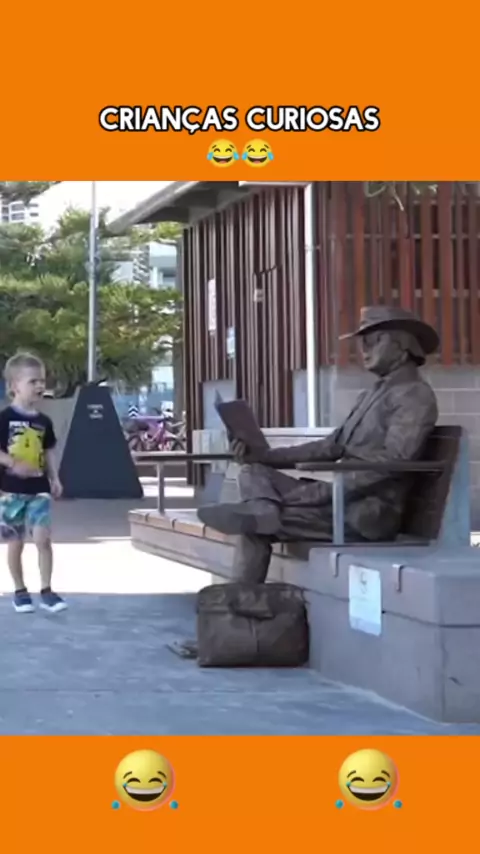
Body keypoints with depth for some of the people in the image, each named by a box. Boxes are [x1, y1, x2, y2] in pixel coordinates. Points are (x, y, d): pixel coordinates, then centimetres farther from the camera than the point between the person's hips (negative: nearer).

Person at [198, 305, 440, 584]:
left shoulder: (415, 395, -7)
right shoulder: (372, 394, 25)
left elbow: (393, 459, -21)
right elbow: (332, 447, 17)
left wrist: (327, 490, -29)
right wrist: (263, 455, 4)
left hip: (369, 510, -10)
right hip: (341, 499, 10)